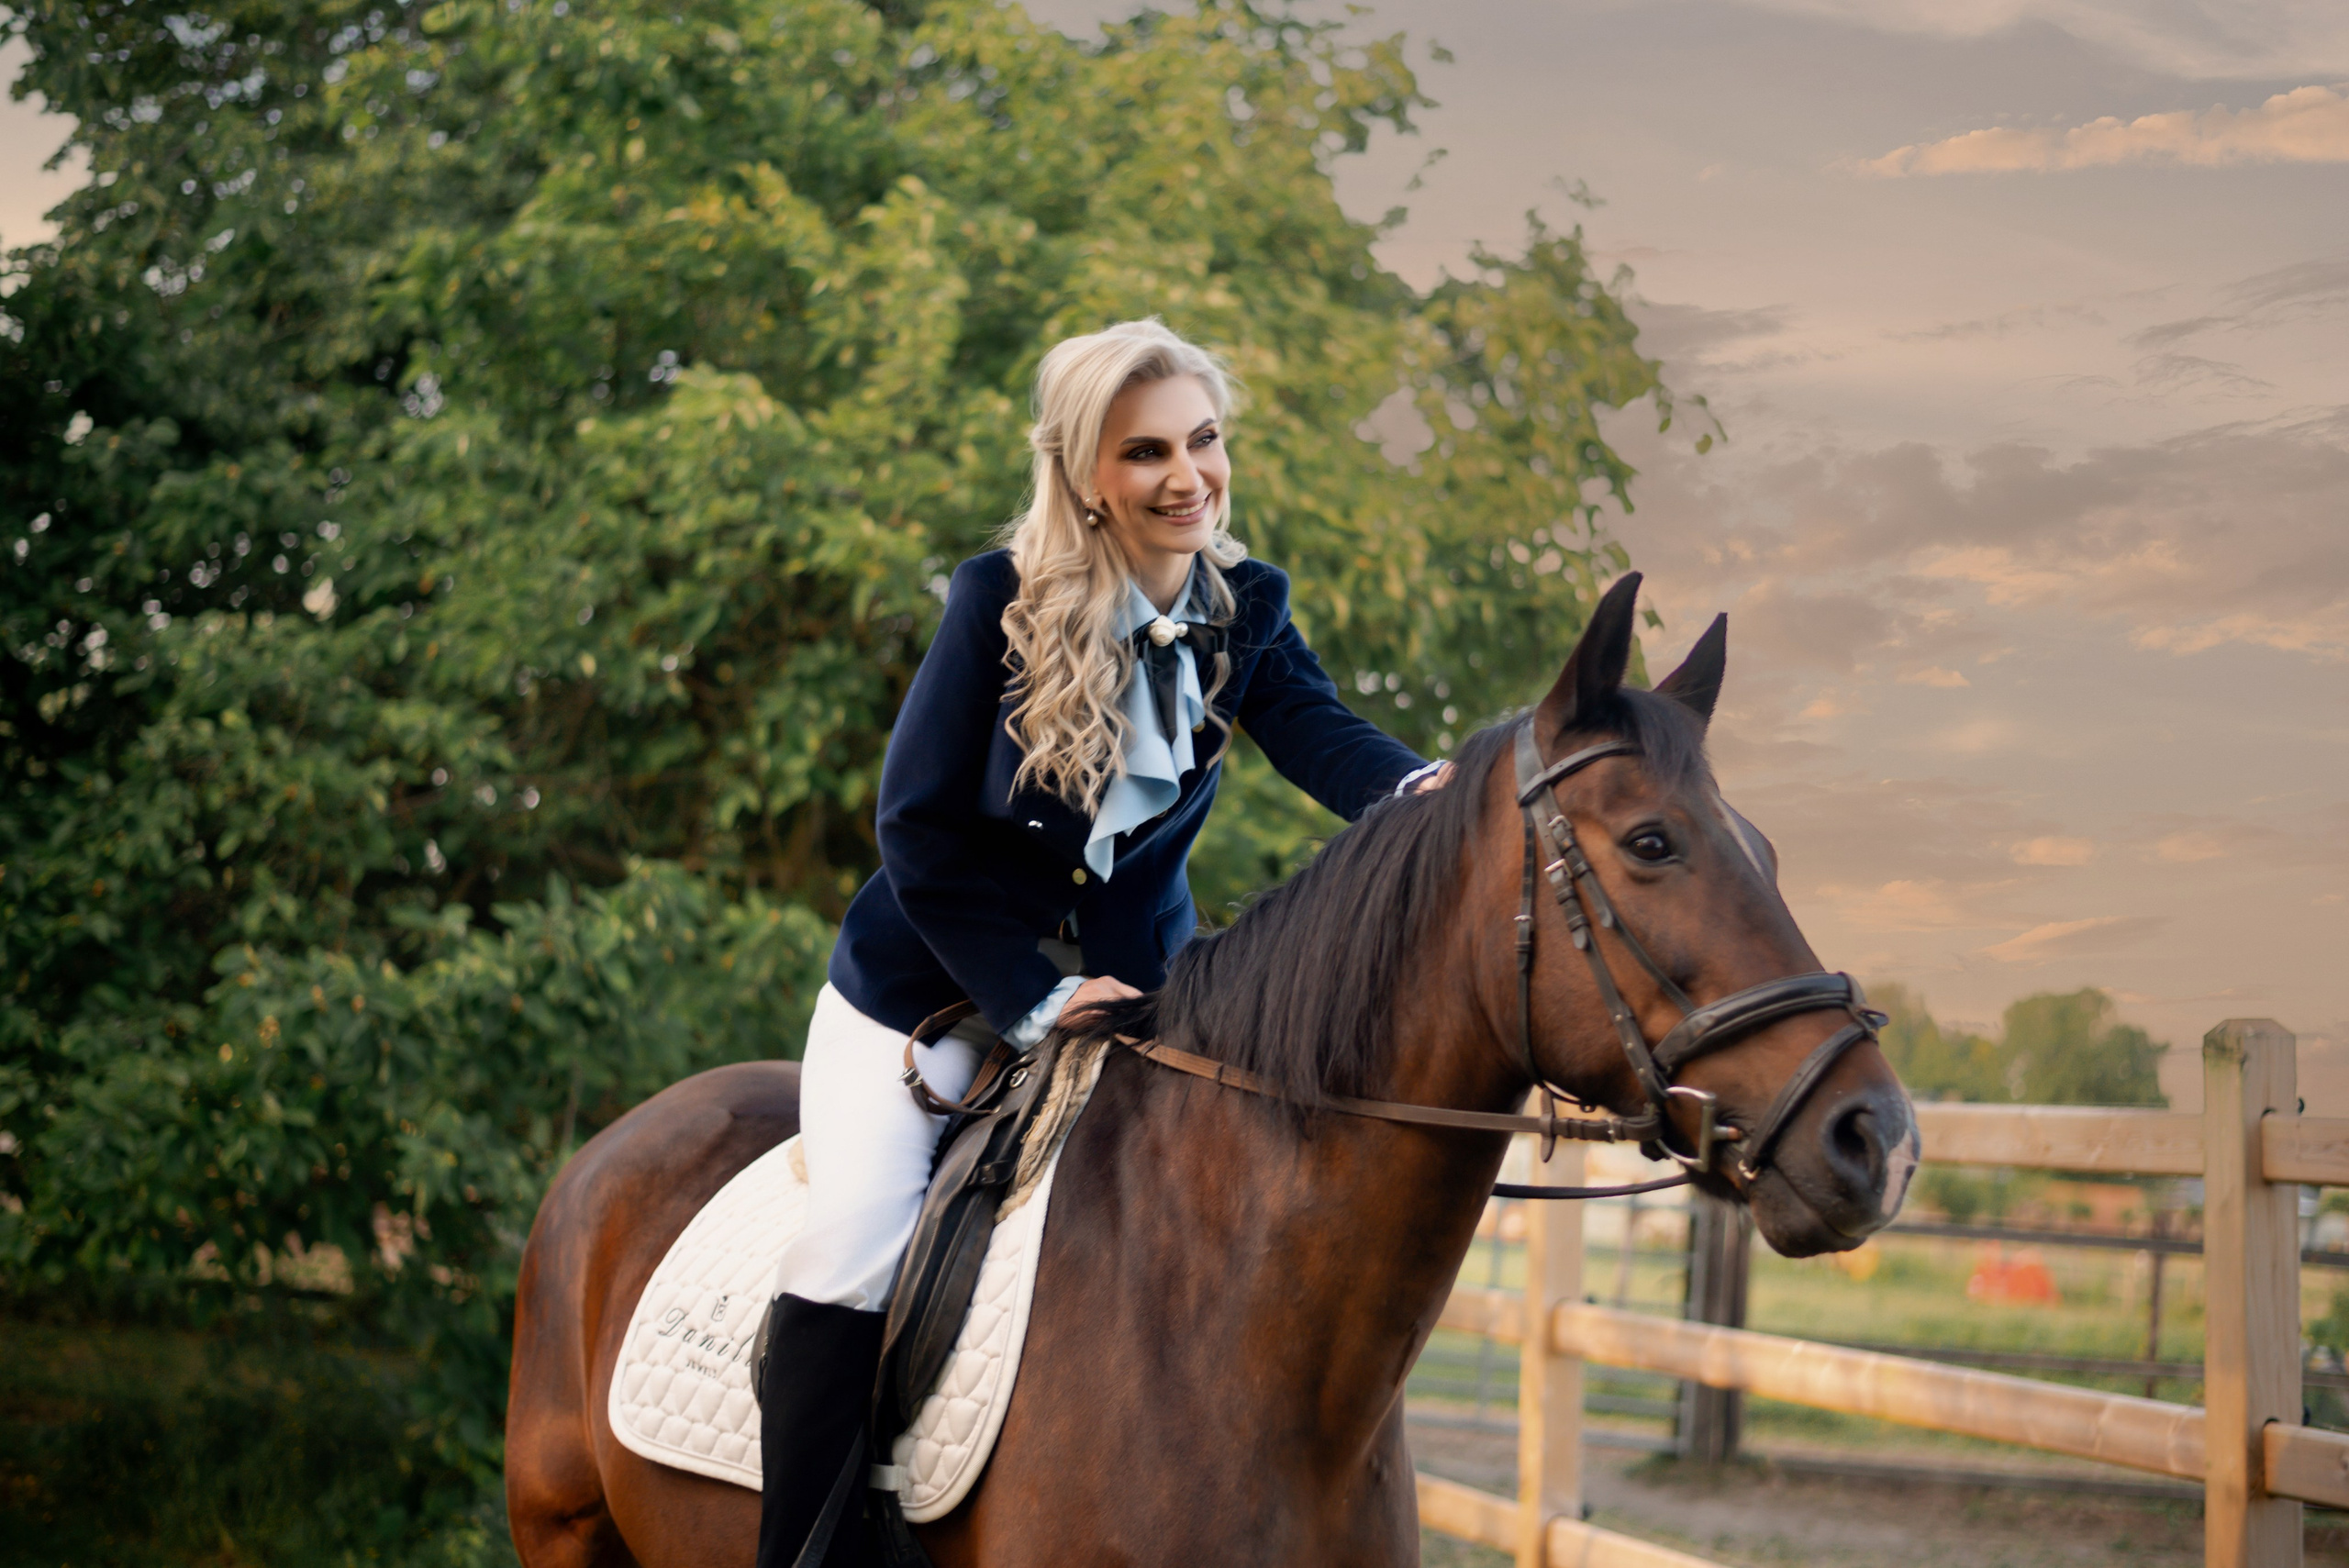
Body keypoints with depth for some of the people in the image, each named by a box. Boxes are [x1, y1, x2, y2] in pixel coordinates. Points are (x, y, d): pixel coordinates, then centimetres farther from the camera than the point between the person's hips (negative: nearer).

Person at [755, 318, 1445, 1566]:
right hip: (929, 987, -4)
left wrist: (1418, 790, -48)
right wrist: (1034, 1000, -19)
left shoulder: (1246, 610, -5)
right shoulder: (1001, 601, -15)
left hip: (1129, 987, 4)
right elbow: (918, 829, -15)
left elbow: (1321, 735, -25)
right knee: (852, 1256, -17)